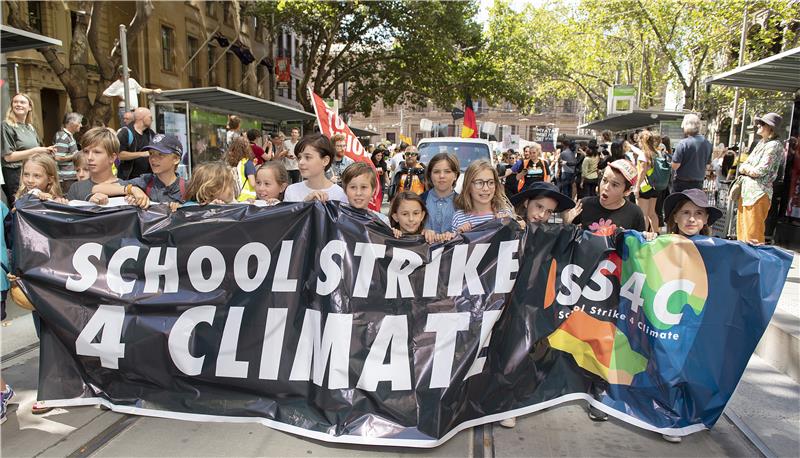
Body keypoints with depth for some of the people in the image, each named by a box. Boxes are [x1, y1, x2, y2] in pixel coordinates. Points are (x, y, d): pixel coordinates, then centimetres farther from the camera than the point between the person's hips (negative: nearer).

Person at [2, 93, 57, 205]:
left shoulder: (31, 128, 16)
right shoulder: (7, 126, -4)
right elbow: (8, 156, -13)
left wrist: (46, 150, 2)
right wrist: (34, 151, -15)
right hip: (15, 175, -6)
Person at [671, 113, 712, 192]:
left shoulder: (683, 144, -16)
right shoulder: (708, 144, 2)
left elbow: (675, 166, -17)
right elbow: (707, 163, 12)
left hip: (682, 183, -5)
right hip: (698, 183, 5)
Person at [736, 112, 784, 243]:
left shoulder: (774, 145, -10)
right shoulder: (761, 143, 17)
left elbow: (760, 171, -16)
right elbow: (742, 166, 14)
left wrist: (746, 168, 1)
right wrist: (749, 169, -7)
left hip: (758, 192, -9)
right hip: (747, 190, 9)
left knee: (753, 233, -6)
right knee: (742, 229, 13)